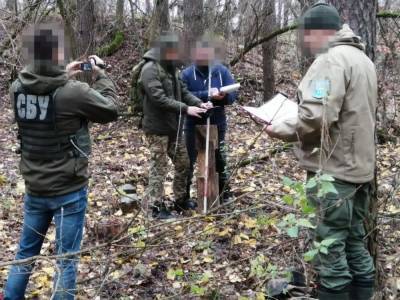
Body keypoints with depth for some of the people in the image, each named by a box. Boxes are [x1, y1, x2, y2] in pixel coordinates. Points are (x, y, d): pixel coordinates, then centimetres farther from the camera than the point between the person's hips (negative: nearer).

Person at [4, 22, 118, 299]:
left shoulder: (18, 89, -5)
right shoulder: (73, 92, -22)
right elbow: (111, 110, -6)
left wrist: (64, 77, 13)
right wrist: (101, 75, 5)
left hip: (34, 189, 5)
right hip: (69, 190, -5)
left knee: (26, 252, 22)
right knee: (66, 258, 9)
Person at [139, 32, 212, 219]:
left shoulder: (171, 69, 13)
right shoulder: (150, 70, -16)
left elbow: (183, 91, 12)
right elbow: (159, 99, -25)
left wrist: (199, 103, -7)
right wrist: (186, 109, -26)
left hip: (174, 128, 9)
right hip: (157, 129, -9)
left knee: (183, 164, 16)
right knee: (159, 169, -1)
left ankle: (180, 200, 30)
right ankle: (157, 207, 10)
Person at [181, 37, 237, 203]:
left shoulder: (222, 71, -1)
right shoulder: (187, 73, -7)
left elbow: (233, 94, -5)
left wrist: (222, 96, -27)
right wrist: (207, 95, -28)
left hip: (217, 124, 2)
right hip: (194, 125, -1)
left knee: (219, 159, 14)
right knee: (188, 160, 7)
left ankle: (224, 194, 28)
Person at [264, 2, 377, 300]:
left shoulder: (331, 60, -15)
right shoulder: (362, 58, 17)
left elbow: (316, 118, -27)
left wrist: (282, 130, -9)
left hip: (333, 170, -10)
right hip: (359, 166, 10)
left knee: (330, 249, -1)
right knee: (355, 245, 17)